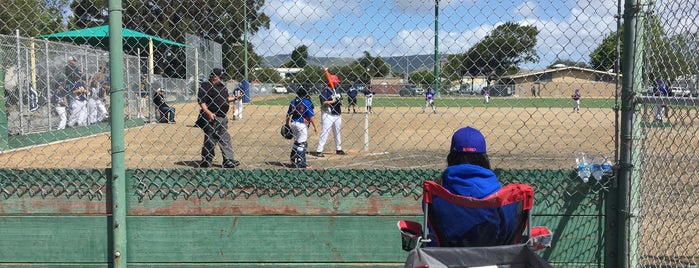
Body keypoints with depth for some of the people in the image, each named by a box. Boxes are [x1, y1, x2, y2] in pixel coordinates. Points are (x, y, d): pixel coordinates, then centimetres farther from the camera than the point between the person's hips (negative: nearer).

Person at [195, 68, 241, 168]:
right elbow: (201, 101, -15)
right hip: (211, 117, -8)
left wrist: (235, 98, 11)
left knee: (225, 139, 10)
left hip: (222, 117, 8)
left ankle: (228, 160, 15)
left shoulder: (222, 86, 15)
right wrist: (208, 113, -24)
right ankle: (205, 162, 7)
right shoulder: (205, 86, -10)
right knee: (210, 139, -3)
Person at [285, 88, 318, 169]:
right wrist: (315, 127, -7)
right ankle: (301, 164, 2)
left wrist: (287, 124, 23)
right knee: (302, 143, 0)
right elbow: (311, 116, -12)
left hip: (293, 123, 6)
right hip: (302, 124, -6)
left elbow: (288, 114, 12)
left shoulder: (292, 102, 7)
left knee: (297, 141, 23)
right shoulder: (307, 102, -10)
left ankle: (293, 158, 31)